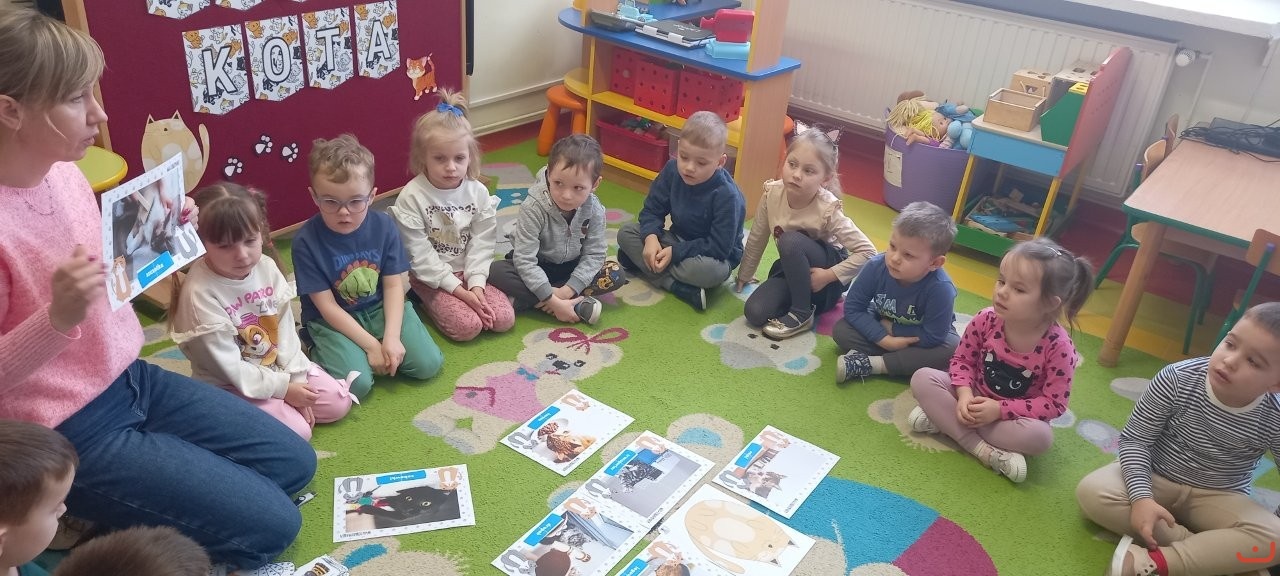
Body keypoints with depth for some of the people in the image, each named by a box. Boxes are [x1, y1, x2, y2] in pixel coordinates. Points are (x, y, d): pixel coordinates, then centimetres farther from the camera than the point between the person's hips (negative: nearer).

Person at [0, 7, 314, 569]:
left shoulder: (65, 172, -3)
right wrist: (59, 316, -36)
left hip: (131, 379, 8)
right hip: (67, 435, -8)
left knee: (295, 462, 13)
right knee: (270, 524, -4)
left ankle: (128, 503, 20)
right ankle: (102, 518, 12)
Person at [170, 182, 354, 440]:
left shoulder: (267, 267, -8)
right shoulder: (199, 294, -26)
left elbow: (286, 330, -2)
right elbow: (227, 367, -22)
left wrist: (295, 379, -9)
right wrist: (282, 387, -18)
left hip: (277, 366, 6)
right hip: (230, 386, -6)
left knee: (339, 402, 1)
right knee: (297, 432, -19)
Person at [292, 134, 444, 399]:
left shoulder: (383, 225, -11)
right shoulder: (306, 241, -20)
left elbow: (393, 285, -7)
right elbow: (327, 306, -17)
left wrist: (392, 337, -19)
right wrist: (371, 345, -19)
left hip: (379, 308, 3)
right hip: (332, 320, -3)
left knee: (428, 363, -12)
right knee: (357, 384, -24)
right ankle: (319, 350, 6)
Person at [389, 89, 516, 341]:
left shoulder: (478, 192, -6)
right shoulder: (411, 197, -18)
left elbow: (482, 243, -6)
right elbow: (420, 256, -17)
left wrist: (476, 284, -19)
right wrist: (458, 290, -20)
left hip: (469, 272, 4)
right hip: (430, 278, -4)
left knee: (504, 319, -11)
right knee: (467, 327, -22)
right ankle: (430, 303, 7)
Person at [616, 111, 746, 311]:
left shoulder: (727, 195, -28)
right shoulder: (672, 169, -12)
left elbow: (719, 247, -26)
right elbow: (653, 208, -4)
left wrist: (675, 252, -27)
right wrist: (650, 237, -24)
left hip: (713, 256, -6)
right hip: (676, 240, 6)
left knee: (707, 270, -40)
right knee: (626, 232, -9)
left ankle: (640, 262, -16)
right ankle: (678, 287, -23)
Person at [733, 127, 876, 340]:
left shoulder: (828, 210, -27)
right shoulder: (773, 193, -17)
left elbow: (867, 251, -24)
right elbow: (757, 238, -1)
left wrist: (828, 276, -27)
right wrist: (744, 276, 10)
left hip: (822, 271, -4)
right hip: (792, 269, 4)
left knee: (791, 241, -34)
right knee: (754, 314, -19)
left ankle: (802, 313, -18)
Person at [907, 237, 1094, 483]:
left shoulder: (1058, 347, -23)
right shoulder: (987, 320, -17)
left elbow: (1054, 403, -18)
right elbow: (962, 358, -3)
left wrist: (1000, 409, -26)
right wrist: (964, 395, -22)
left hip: (1015, 416, -2)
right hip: (975, 399, 3)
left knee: (1040, 436, -35)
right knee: (923, 378, -19)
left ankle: (945, 421, -24)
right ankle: (984, 450, -25)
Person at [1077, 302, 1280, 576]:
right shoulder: (1177, 379, -22)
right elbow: (1135, 439, -16)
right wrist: (1141, 497, -28)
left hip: (1216, 497, 1)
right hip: (1154, 478, 0)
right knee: (1092, 492, -26)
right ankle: (1210, 553, -18)